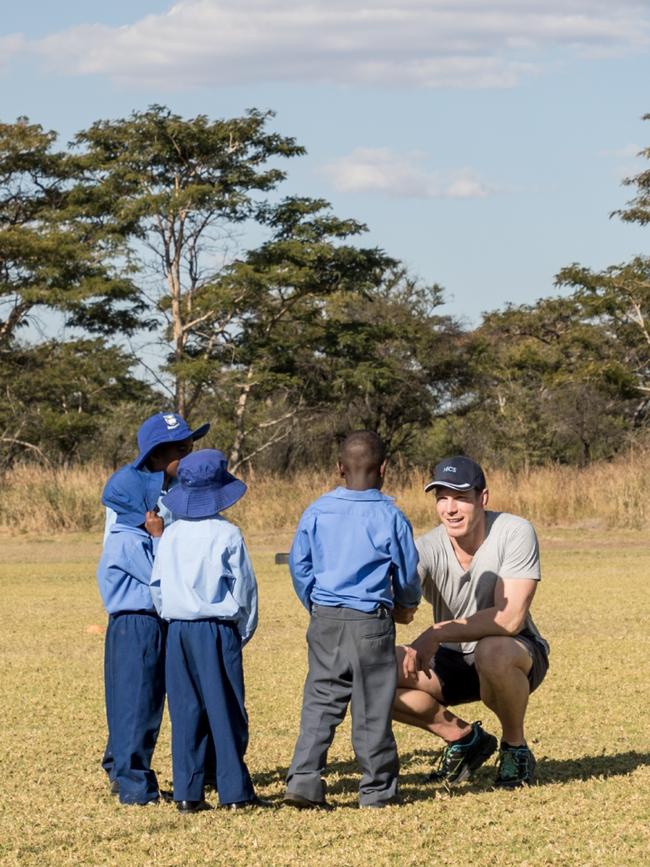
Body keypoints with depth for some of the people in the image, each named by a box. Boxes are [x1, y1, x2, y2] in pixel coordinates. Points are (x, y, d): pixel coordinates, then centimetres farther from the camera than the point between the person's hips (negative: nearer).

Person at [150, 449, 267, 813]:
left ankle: (188, 792, 5)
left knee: (186, 711, 6)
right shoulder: (227, 534, -6)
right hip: (218, 629, -4)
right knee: (226, 710, 0)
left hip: (178, 630, 4)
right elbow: (244, 588, -3)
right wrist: (244, 631, 8)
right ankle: (235, 790, 1)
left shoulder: (170, 534, 6)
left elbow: (158, 586, 11)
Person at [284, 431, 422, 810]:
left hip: (325, 621, 3)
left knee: (321, 701, 8)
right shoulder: (389, 516, -8)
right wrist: (406, 605, 21)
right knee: (372, 707, 4)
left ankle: (304, 779, -3)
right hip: (371, 622, -3)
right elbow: (408, 572, 0)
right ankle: (378, 789, 11)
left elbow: (299, 565, 8)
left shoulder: (317, 512, 3)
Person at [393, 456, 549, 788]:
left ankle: (515, 746, -11)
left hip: (516, 653, -4)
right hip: (453, 662, 4)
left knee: (492, 650, -40)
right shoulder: (428, 548, -14)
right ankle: (464, 738, 4)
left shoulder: (515, 533, -21)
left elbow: (510, 618, -30)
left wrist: (436, 633, -36)